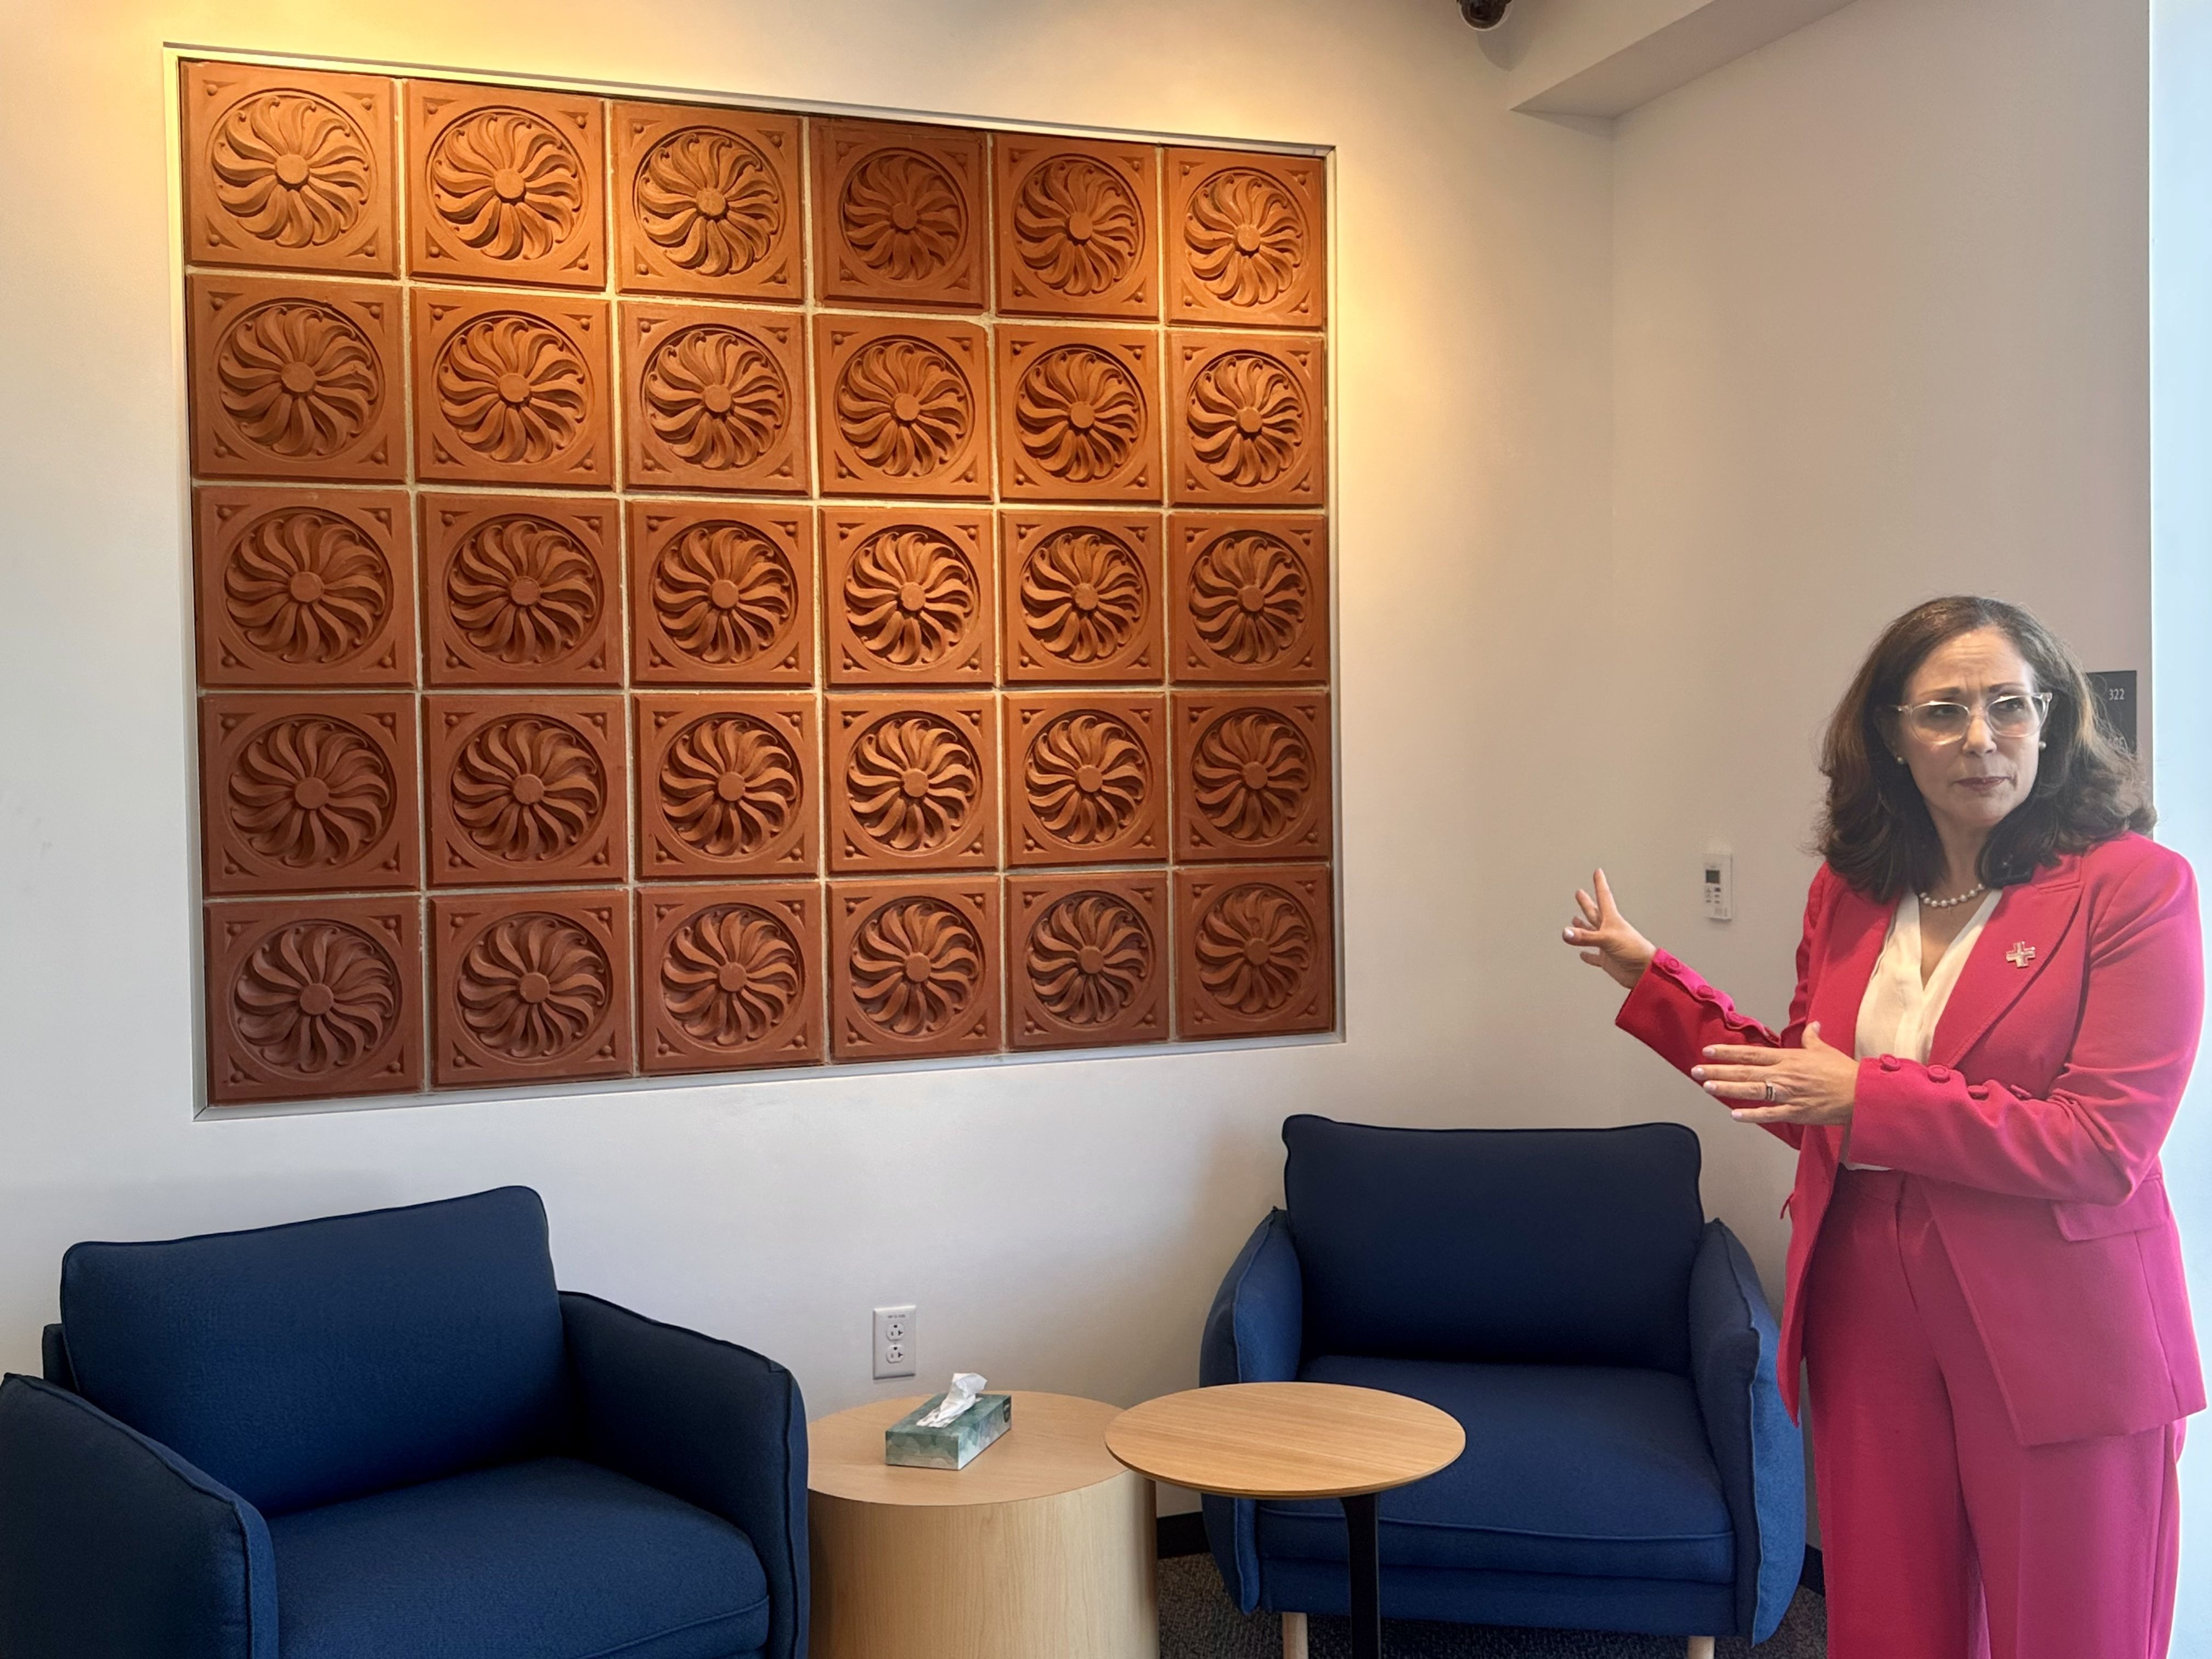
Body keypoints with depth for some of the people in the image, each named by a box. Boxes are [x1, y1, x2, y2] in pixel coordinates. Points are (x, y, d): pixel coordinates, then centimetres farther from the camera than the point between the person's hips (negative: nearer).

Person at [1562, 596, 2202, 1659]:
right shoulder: (1849, 891, 7)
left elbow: (2105, 1145, -17)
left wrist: (1869, 1095, -19)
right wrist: (1653, 981, 14)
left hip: (2057, 1346, -5)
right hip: (1870, 1324, 5)